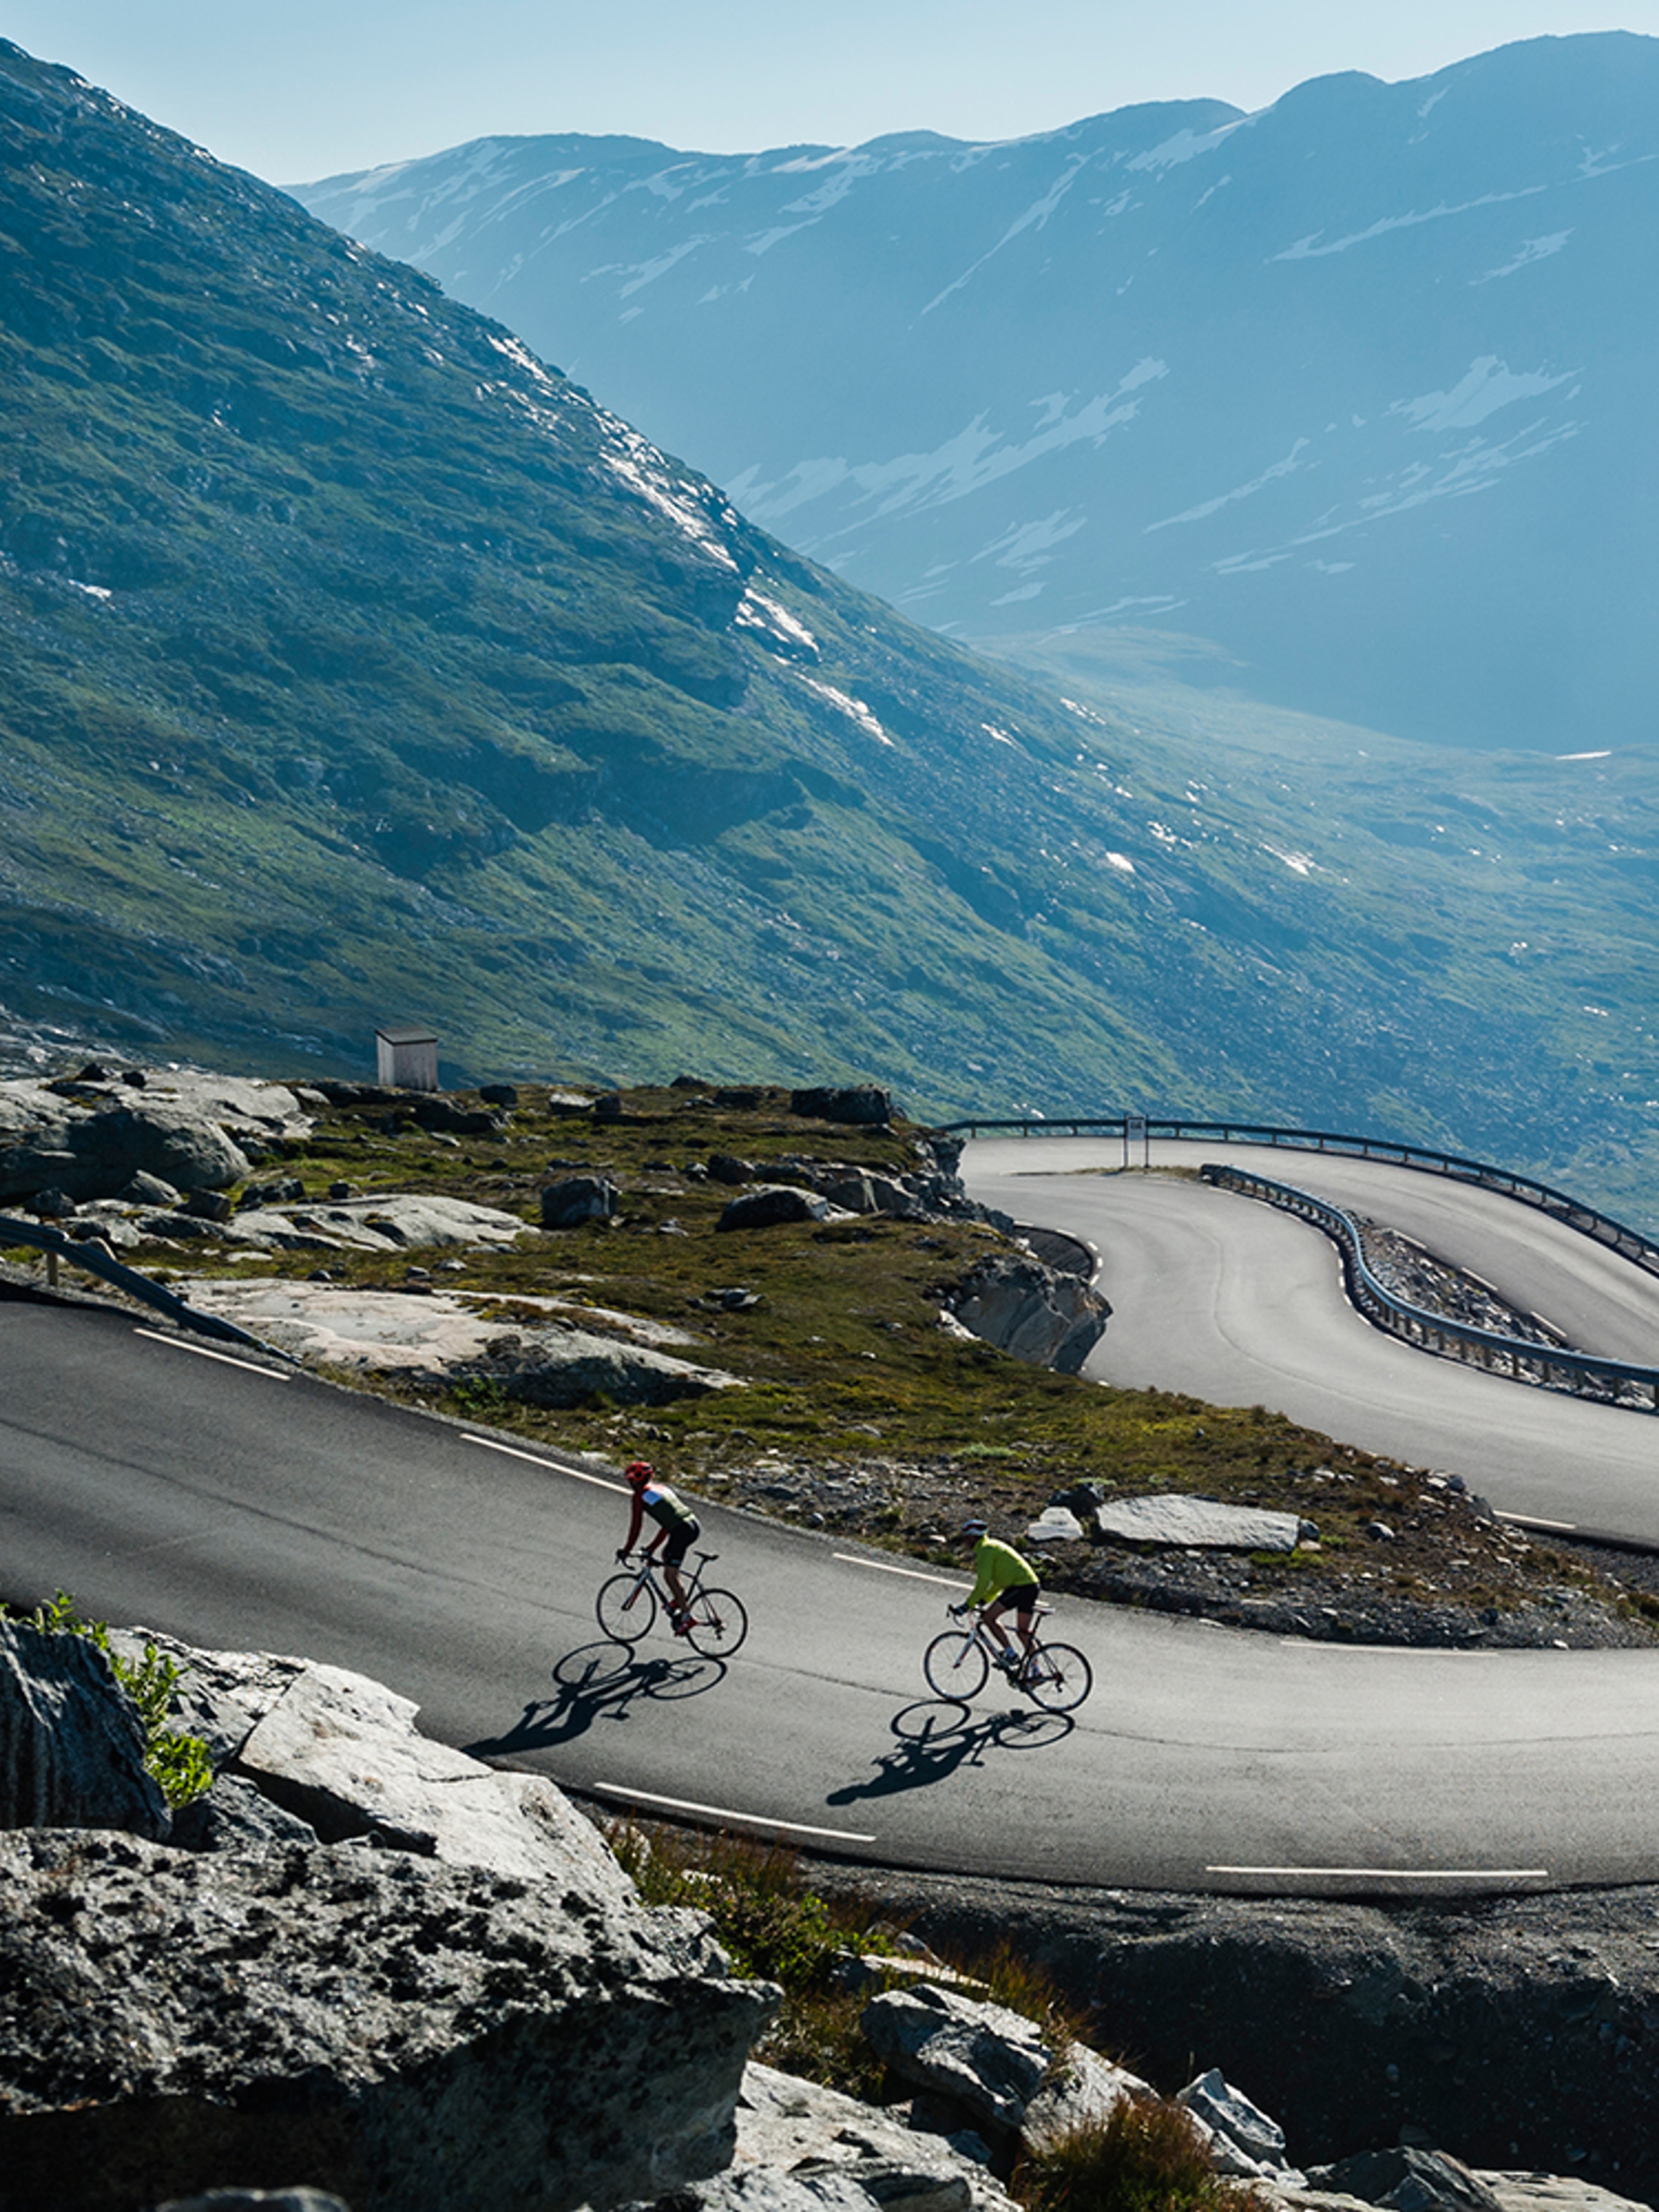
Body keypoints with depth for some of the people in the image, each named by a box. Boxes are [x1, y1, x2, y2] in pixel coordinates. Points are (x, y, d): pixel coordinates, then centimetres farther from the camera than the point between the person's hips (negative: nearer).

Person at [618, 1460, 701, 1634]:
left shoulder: (640, 1496, 4)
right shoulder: (661, 1488, 28)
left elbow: (636, 1526, 3)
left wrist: (626, 1551, 13)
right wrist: (652, 1548, 37)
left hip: (682, 1531, -9)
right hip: (695, 1525, 9)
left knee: (670, 1575, -3)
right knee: (666, 1555, 30)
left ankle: (686, 1616, -7)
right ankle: (677, 1600, 27)